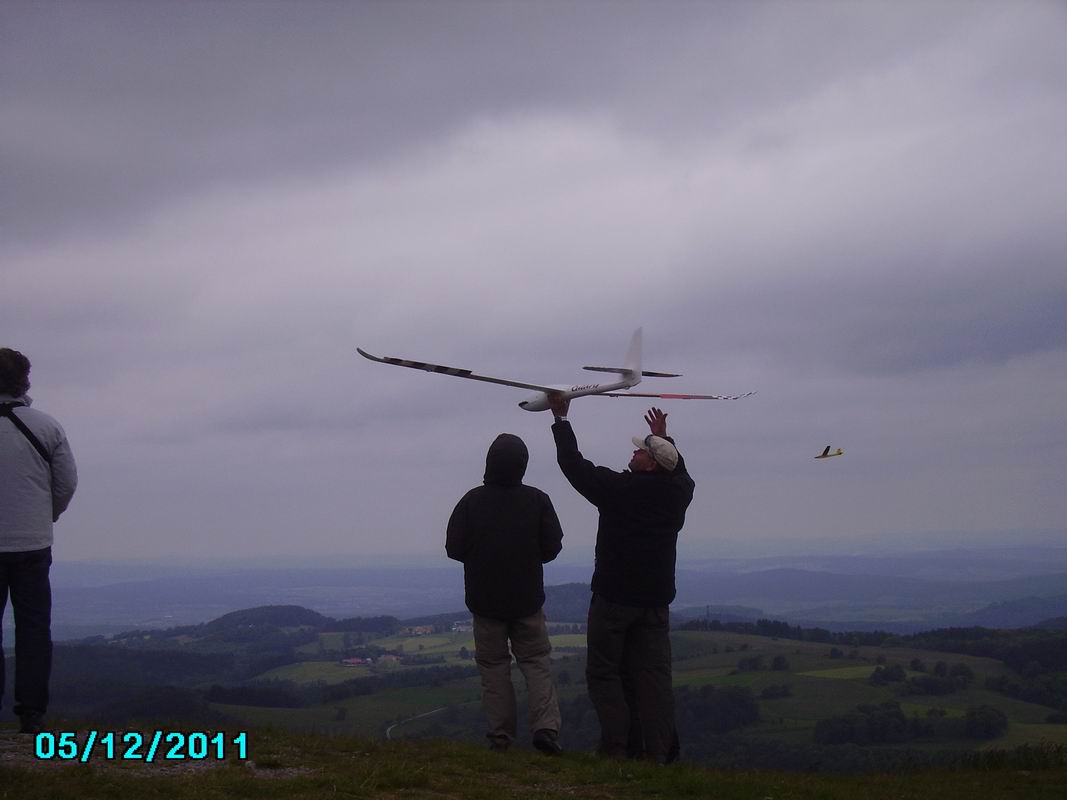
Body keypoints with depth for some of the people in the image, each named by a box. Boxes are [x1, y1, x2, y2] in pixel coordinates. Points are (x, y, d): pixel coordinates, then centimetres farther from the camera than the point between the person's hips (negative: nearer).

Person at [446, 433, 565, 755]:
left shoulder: (472, 501, -9)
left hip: (485, 600, 0)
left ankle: (500, 735, 4)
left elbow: (454, 548, -7)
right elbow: (553, 546, -3)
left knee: (493, 665, 8)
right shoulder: (537, 500, -7)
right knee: (536, 661, 8)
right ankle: (546, 727, -8)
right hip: (527, 600, 0)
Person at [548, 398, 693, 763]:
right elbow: (680, 471, 29)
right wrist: (663, 437, 36)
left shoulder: (618, 488, -12)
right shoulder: (677, 492, 3)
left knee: (604, 671, 5)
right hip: (656, 599, 5)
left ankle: (617, 745, -2)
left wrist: (561, 418, 9)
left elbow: (573, 463, -2)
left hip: (614, 596, -5)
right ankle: (660, 750, 0)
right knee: (653, 674, 5)